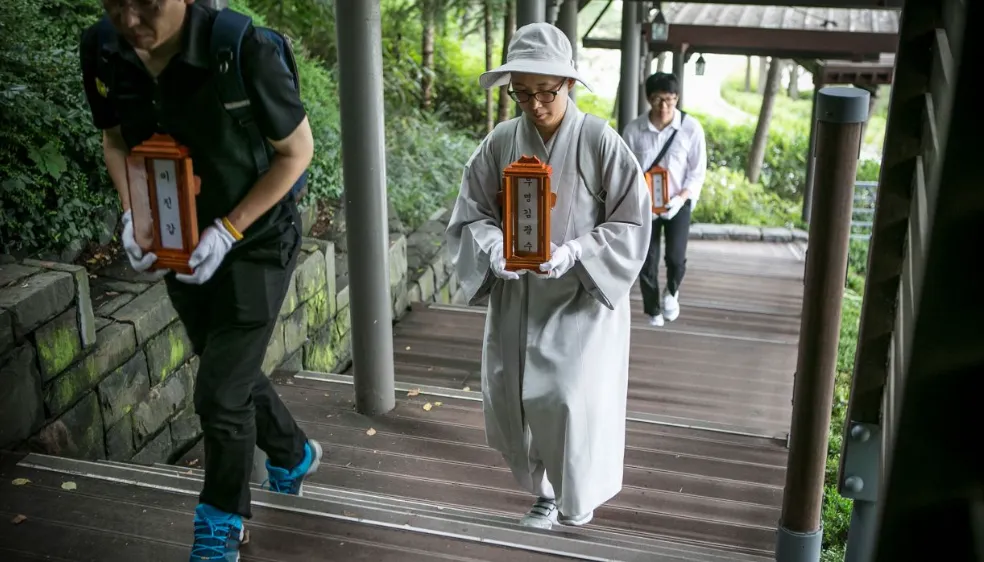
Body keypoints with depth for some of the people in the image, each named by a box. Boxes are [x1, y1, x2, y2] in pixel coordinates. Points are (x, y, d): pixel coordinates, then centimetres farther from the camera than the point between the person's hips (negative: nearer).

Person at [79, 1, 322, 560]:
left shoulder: (243, 51, -29)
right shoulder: (101, 49, -13)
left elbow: (297, 150, -16)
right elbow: (116, 139, 5)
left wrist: (228, 231, -21)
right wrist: (133, 213, -13)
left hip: (257, 242, -5)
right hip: (179, 244, 6)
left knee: (221, 393, 0)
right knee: (234, 369, 22)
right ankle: (294, 454, 49)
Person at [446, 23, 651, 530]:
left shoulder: (600, 142, -12)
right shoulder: (500, 143, -3)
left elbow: (631, 224, -8)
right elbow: (470, 215, 2)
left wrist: (573, 253, -23)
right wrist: (495, 249, -19)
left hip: (583, 297, -3)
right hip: (516, 298, 4)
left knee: (572, 399, -10)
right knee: (511, 396, 6)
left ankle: (578, 495, 21)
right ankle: (545, 491, 32)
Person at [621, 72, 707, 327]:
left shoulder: (691, 128, -14)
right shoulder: (633, 130, -14)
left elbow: (698, 171, -6)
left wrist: (681, 198, -19)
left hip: (677, 203, 0)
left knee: (676, 257, -6)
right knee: (647, 260, 5)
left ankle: (672, 291, 29)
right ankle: (653, 310, 27)